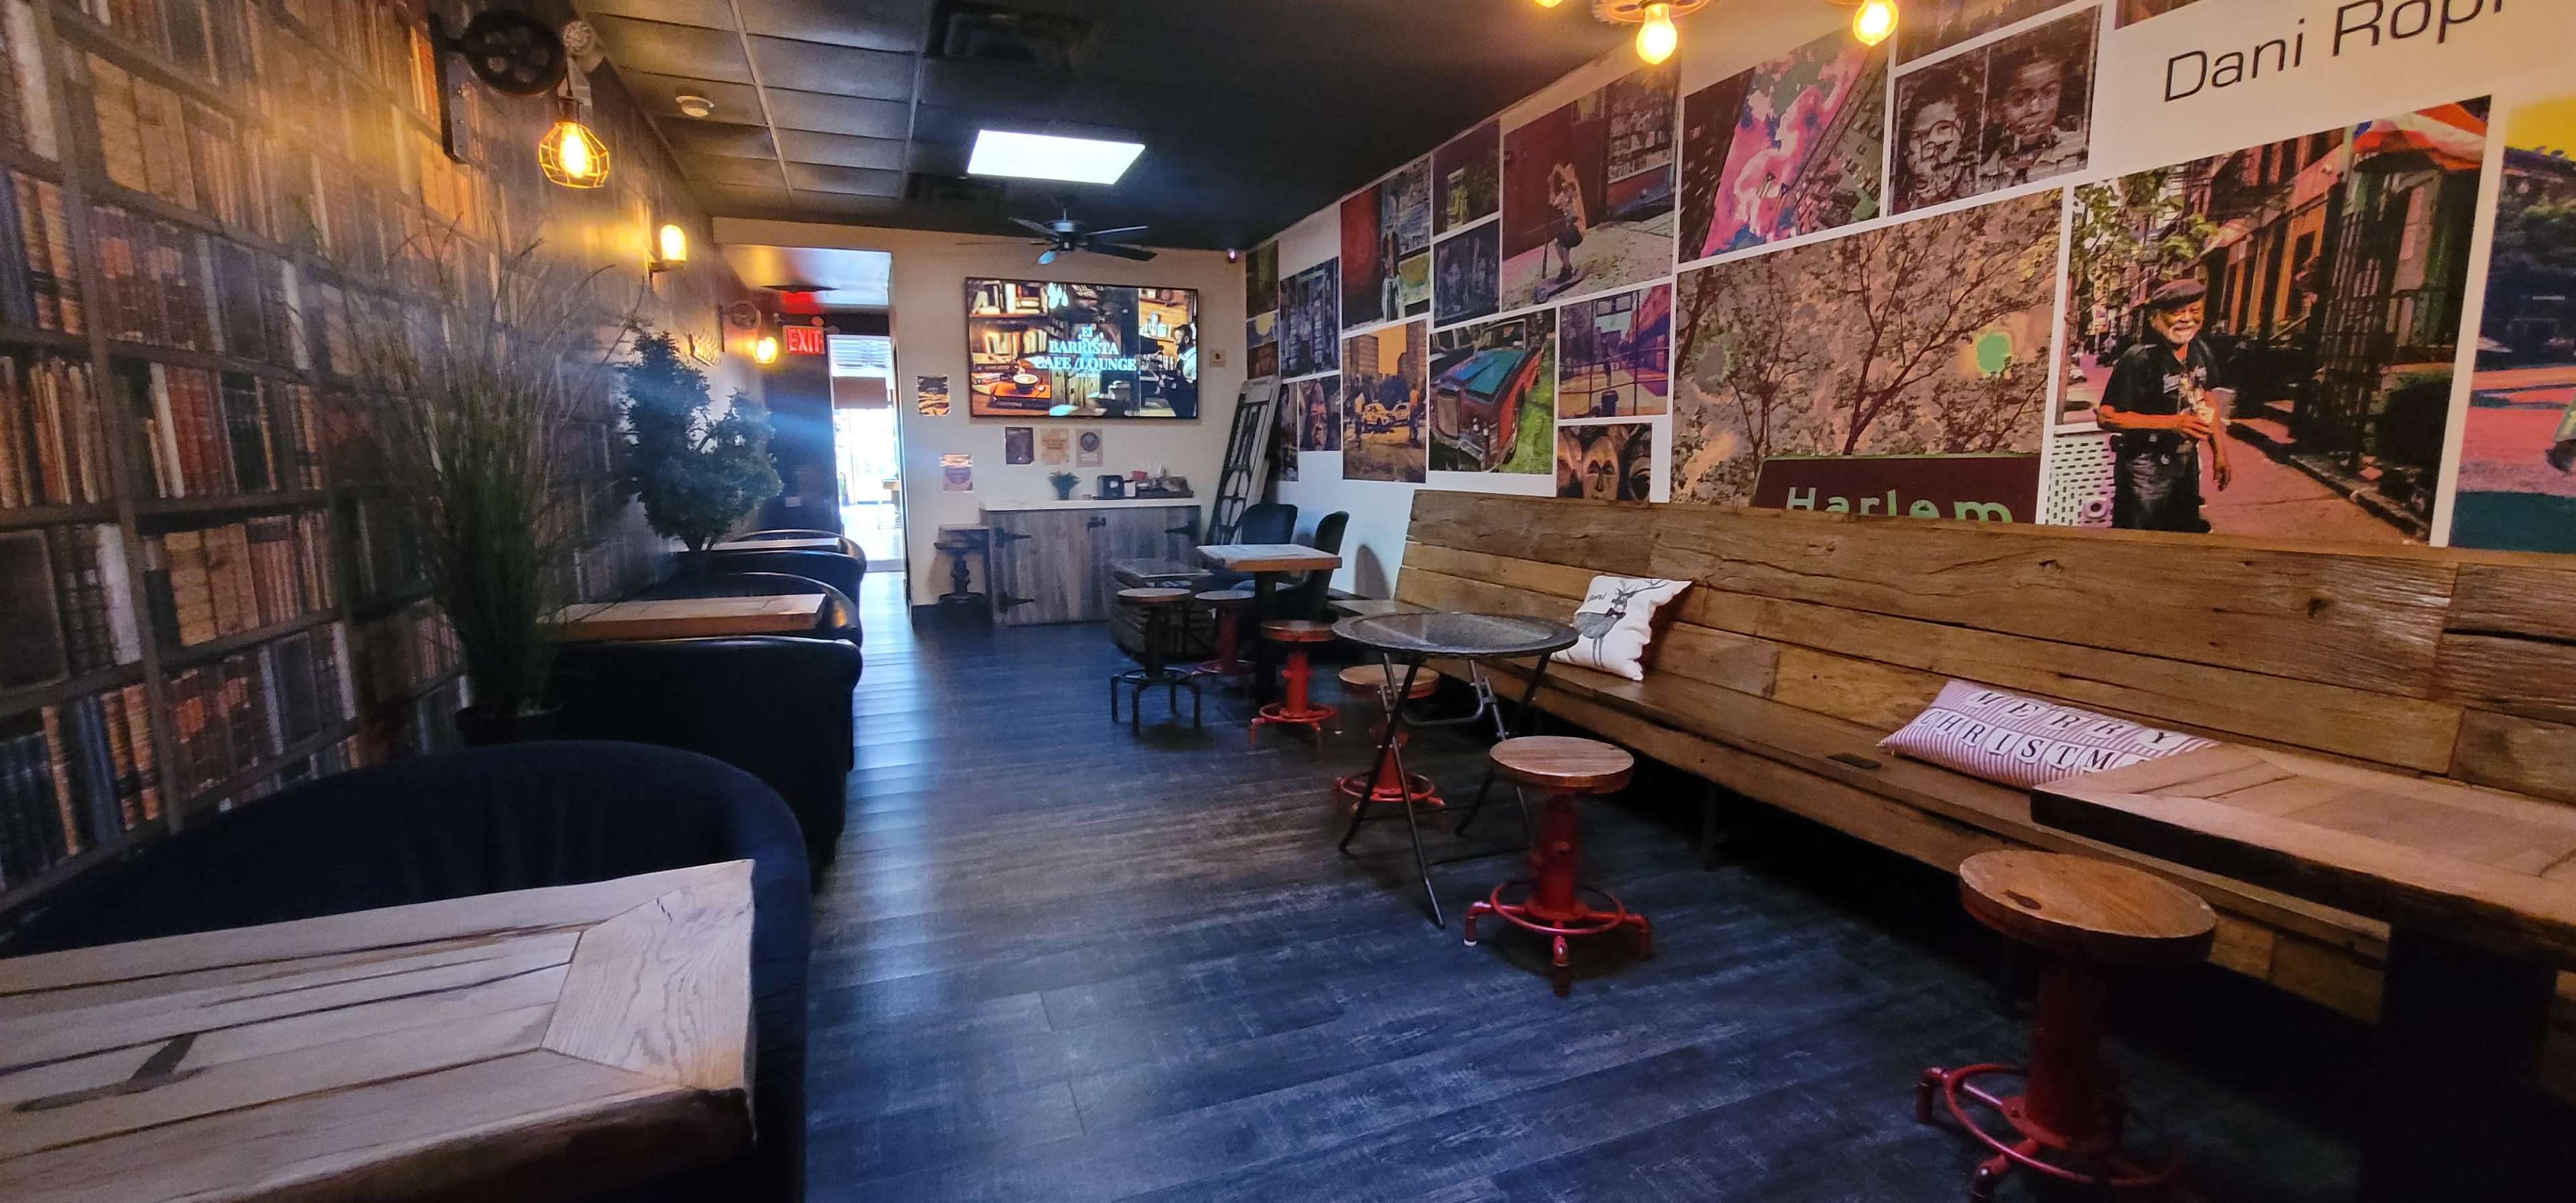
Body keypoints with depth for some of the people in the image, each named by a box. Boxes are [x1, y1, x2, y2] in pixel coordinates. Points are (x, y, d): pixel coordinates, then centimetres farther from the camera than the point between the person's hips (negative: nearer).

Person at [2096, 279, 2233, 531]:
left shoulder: (2200, 350, -1)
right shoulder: (2139, 359, -23)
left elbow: (2208, 398, 14)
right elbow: (2107, 417, -26)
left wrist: (2219, 451, 15)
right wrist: (2173, 422, -28)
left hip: (2187, 461, 7)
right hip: (2145, 467, -7)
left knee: (2186, 535, 22)